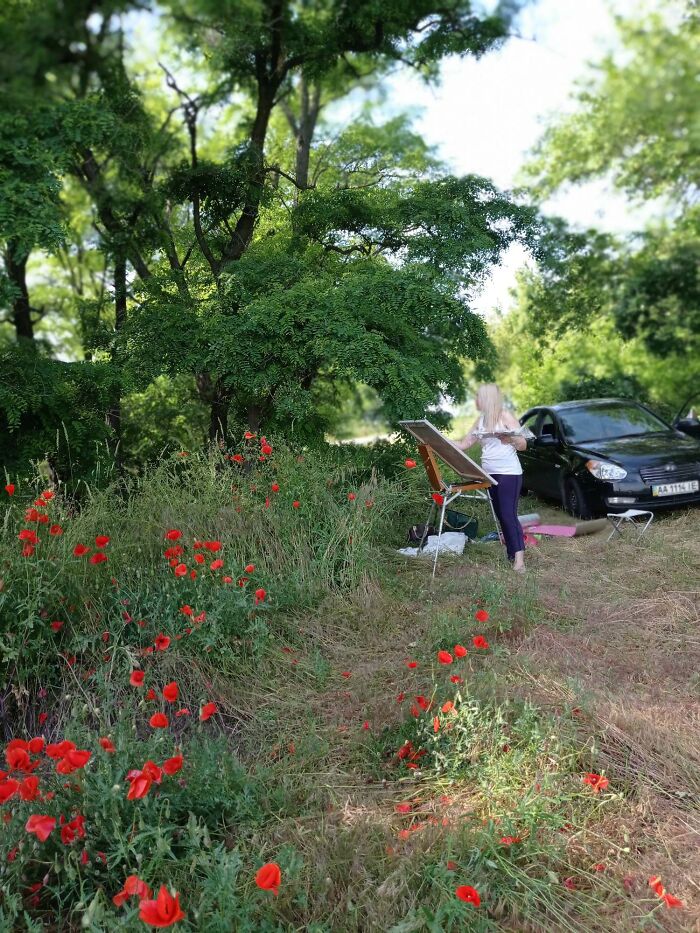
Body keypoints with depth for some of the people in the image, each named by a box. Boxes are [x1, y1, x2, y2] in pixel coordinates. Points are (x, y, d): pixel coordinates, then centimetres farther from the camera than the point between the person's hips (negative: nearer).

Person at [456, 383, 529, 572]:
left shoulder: (505, 416, -6)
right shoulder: (480, 420, 12)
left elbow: (523, 445, -6)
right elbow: (464, 444, 14)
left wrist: (507, 435, -23)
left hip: (509, 473, -7)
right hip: (490, 474, 7)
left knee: (509, 514, -11)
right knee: (501, 515, 6)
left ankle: (519, 557, -10)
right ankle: (512, 553, 12)